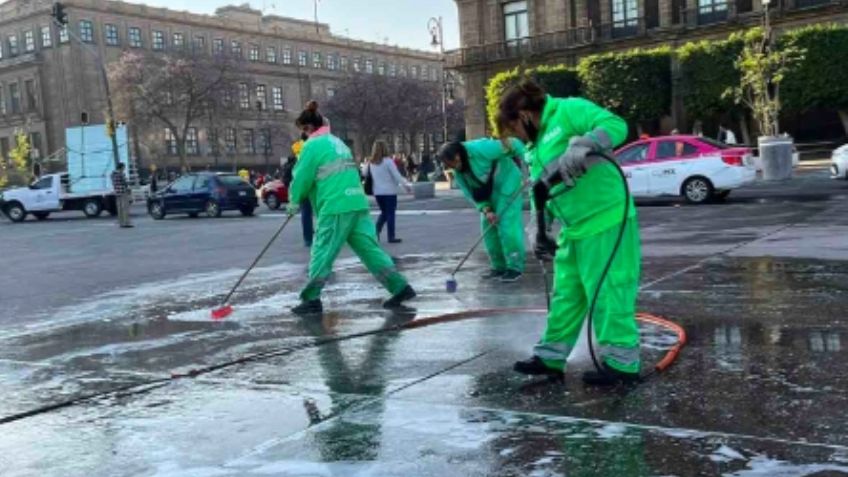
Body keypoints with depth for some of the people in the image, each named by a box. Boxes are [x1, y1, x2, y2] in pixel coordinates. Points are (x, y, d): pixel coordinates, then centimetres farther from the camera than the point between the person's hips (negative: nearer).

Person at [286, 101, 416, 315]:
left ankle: (311, 299, 6)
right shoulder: (337, 142, 21)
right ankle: (400, 287, 4)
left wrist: (294, 202, 14)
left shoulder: (313, 145, -4)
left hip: (336, 208, -7)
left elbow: (302, 177, -2)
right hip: (358, 203, 7)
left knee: (322, 253, 1)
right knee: (370, 248, 8)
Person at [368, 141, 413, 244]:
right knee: (391, 213, 3)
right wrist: (406, 185, -5)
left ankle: (376, 230, 1)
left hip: (377, 192, 5)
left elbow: (365, 174, 7)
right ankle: (391, 237, 5)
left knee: (384, 212, 19)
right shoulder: (388, 161, -12)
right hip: (389, 191, -5)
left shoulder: (371, 162, 3)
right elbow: (396, 175, -12)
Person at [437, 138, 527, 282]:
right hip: (489, 191, 8)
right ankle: (499, 267, 16)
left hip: (507, 183, -8)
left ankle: (515, 267, -3)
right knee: (488, 227, 6)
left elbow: (513, 145, -25)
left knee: (508, 226, -12)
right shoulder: (458, 172, -6)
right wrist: (486, 210, -17)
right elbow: (472, 193, -3)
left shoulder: (480, 149, -30)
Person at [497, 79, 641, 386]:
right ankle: (551, 357, 25)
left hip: (606, 220, -9)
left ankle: (622, 363, 7)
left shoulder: (569, 111, -8)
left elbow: (615, 126, -21)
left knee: (609, 293, -4)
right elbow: (540, 190, 22)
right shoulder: (537, 146, 18)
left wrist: (581, 149, -33)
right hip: (574, 229, 9)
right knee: (566, 296, 15)